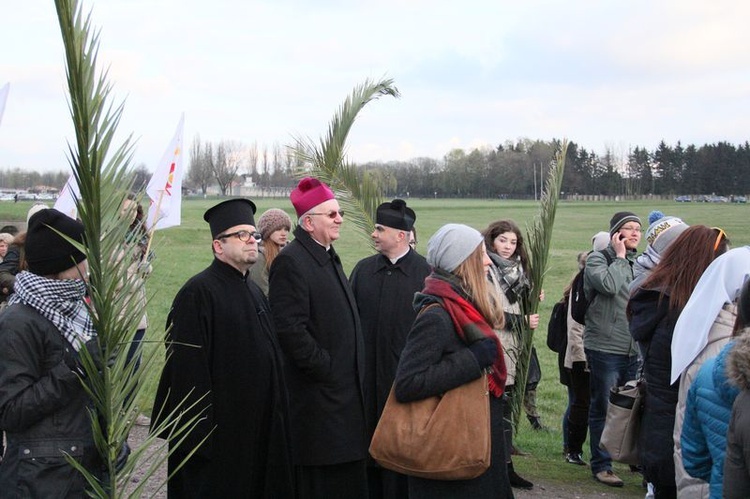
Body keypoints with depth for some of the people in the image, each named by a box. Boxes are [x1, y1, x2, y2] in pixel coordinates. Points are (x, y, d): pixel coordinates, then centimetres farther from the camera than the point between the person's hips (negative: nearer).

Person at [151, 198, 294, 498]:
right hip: (219, 433, -8)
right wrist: (200, 437, -22)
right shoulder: (198, 293, -15)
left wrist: (276, 419, 16)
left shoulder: (254, 293, 12)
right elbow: (188, 370, -19)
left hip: (258, 426, 8)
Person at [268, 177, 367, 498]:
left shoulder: (328, 257, 15)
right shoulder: (291, 261, -15)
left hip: (346, 392, 9)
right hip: (318, 398, -9)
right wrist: (327, 368, -17)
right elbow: (290, 329, -22)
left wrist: (354, 371, 14)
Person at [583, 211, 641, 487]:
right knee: (603, 408, 2)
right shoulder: (597, 259, -4)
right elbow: (609, 285, -24)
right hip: (605, 347, -5)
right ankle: (601, 466, 11)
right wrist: (619, 257, -10)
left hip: (634, 349, 5)